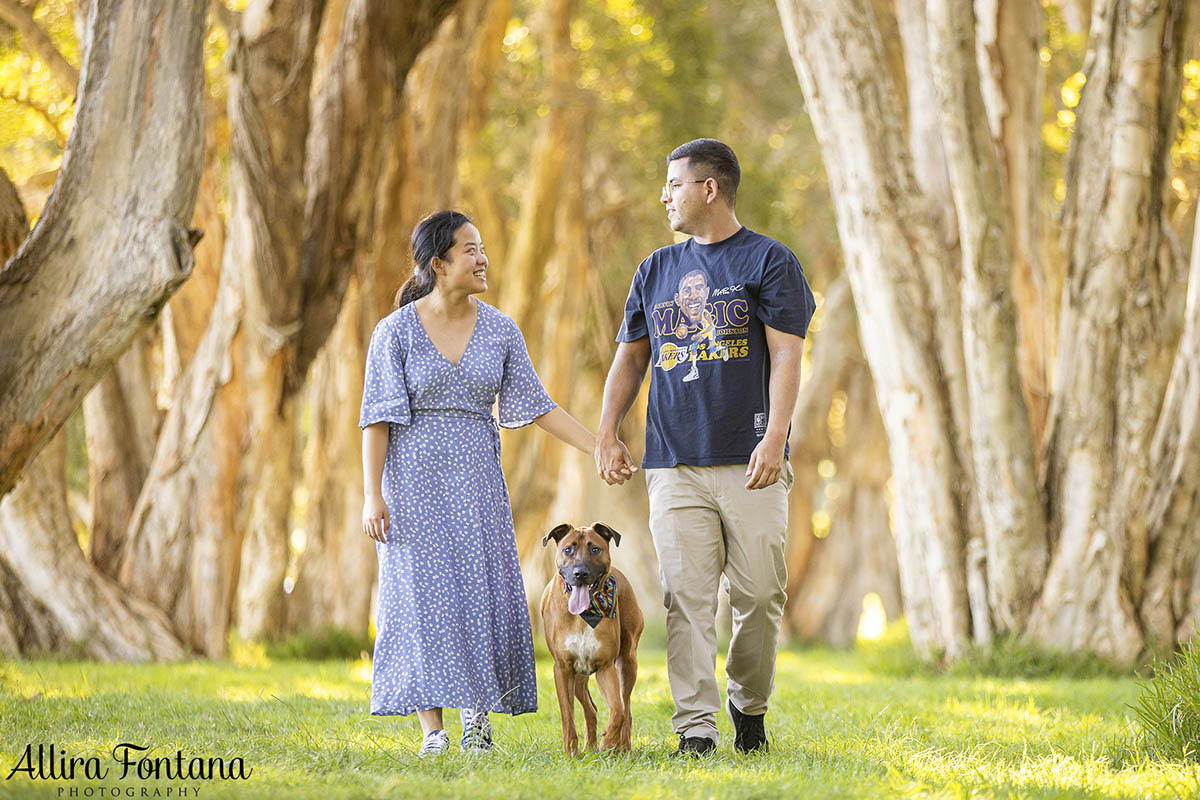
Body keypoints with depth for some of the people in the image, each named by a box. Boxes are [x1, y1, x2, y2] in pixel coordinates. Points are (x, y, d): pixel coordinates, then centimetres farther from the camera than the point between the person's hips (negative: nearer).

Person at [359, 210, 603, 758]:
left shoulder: (500, 331, 5)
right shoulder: (396, 332, -5)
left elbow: (535, 405, 8)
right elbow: (377, 418, -7)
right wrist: (372, 495, -14)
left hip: (476, 480, 3)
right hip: (414, 477, -3)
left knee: (482, 592, 0)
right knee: (423, 593, -4)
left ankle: (478, 713, 13)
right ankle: (433, 727, -2)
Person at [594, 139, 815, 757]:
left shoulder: (768, 261, 4)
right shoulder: (656, 270, 18)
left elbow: (786, 357, -4)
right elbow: (630, 358, 20)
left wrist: (775, 437, -16)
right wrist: (607, 434, 6)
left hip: (750, 463, -3)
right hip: (674, 466, 3)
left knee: (760, 594, -3)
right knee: (686, 597, -6)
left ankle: (749, 703, 19)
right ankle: (696, 726, -6)